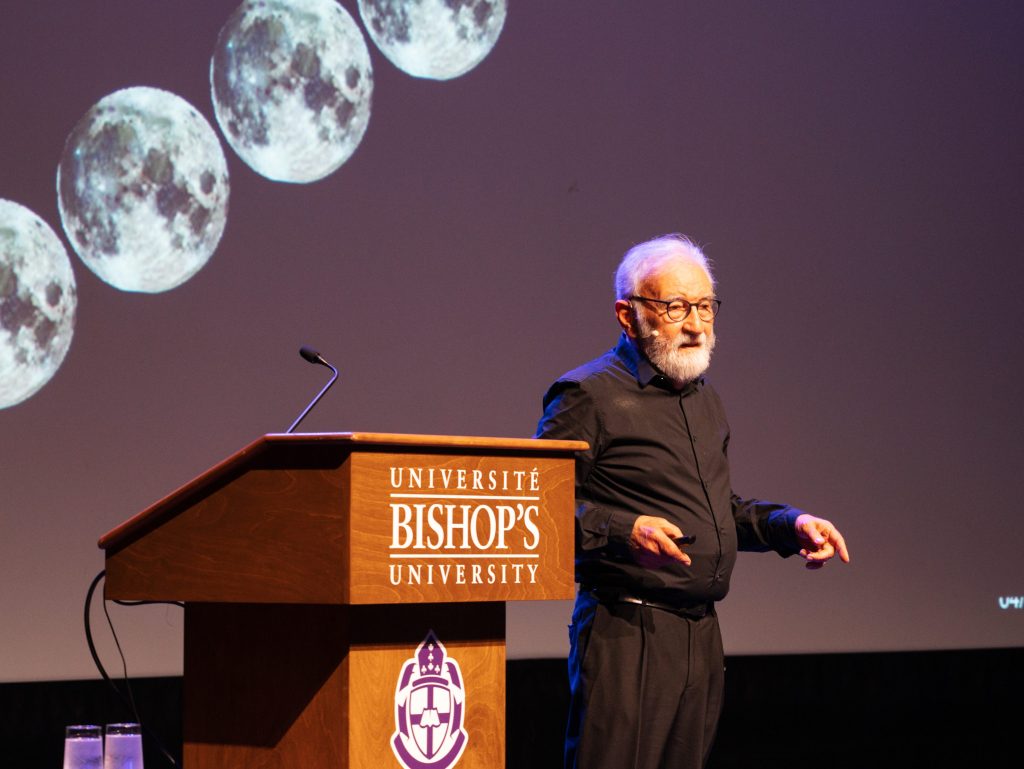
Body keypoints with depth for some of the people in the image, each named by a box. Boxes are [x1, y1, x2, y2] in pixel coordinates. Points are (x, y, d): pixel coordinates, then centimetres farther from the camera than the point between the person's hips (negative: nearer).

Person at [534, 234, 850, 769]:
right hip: (627, 637, -8)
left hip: (702, 637, 8)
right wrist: (624, 531, -26)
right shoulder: (589, 394, -7)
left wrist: (790, 524, 14)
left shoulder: (705, 401, 20)